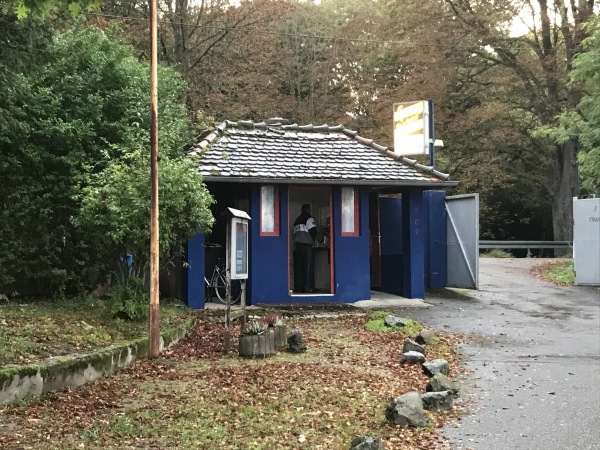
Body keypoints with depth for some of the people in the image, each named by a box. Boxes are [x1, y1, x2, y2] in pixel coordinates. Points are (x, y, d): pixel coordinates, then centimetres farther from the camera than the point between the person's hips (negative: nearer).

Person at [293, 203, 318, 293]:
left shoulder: (297, 220, 18)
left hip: (297, 245, 6)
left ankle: (299, 287, 7)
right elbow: (313, 231, -12)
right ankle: (308, 287, -7)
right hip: (306, 245, -6)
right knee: (308, 266, -3)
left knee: (298, 267, 6)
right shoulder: (309, 218, -4)